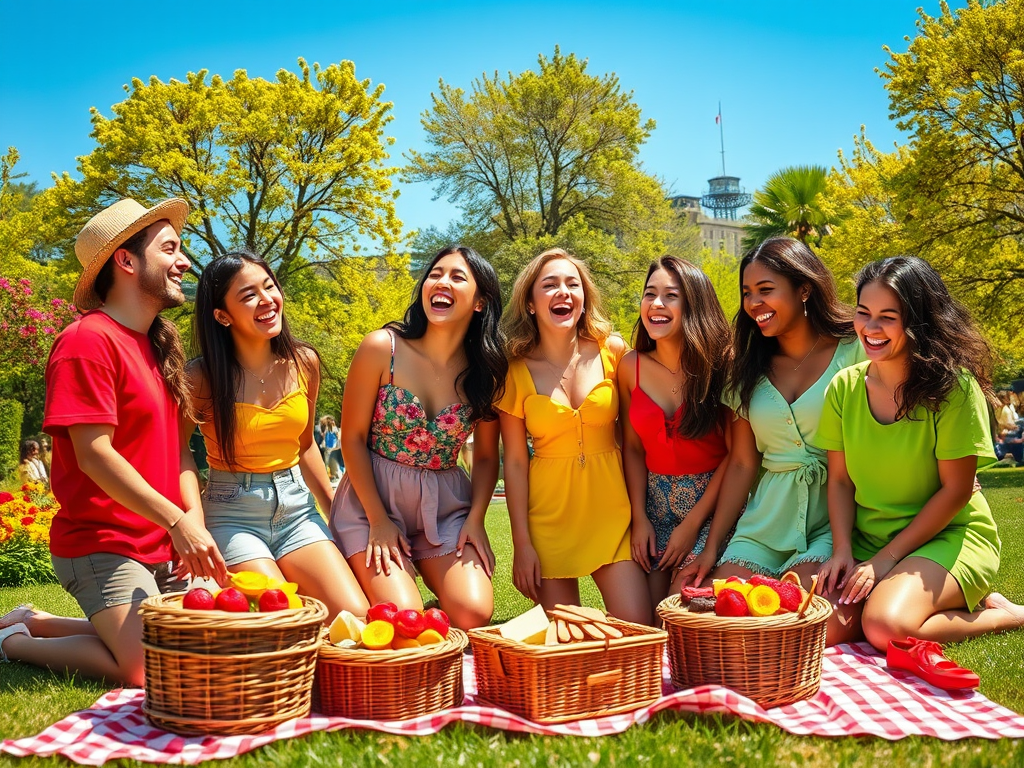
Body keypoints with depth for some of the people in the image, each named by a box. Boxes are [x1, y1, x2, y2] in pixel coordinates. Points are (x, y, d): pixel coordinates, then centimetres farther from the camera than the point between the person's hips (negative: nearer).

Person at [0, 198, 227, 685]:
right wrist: (178, 521, -21)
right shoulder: (87, 340, -14)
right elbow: (94, 455, -19)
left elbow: (178, 446, 11)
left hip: (163, 548, 9)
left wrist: (195, 522, -3)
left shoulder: (160, 344, 14)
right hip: (102, 548, -9)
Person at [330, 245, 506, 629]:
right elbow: (353, 438, -6)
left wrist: (476, 519, -7)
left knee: (474, 612, -18)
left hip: (446, 507, 3)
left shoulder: (487, 371, -2)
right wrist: (378, 521, -10)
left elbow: (486, 457, 7)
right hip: (373, 499, -2)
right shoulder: (382, 348, -10)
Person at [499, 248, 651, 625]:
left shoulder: (612, 350, -1)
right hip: (549, 512, 0)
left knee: (638, 626, -9)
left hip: (611, 506, 1)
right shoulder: (516, 370, -3)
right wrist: (521, 543, -4)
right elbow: (514, 461, -2)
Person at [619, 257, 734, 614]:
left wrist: (692, 523, -11)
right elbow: (632, 447, 4)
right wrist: (639, 518, -4)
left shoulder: (722, 364, -11)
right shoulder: (631, 367, -2)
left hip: (710, 503, -3)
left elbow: (735, 454, -10)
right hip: (655, 501, 3)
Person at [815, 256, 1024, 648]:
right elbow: (840, 479, 3)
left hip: (949, 535, -5)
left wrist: (886, 558, -14)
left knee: (885, 626, -30)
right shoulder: (844, 386, 0)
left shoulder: (954, 387, -14)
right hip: (867, 538, 5)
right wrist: (843, 551, -11)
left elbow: (955, 490, -12)